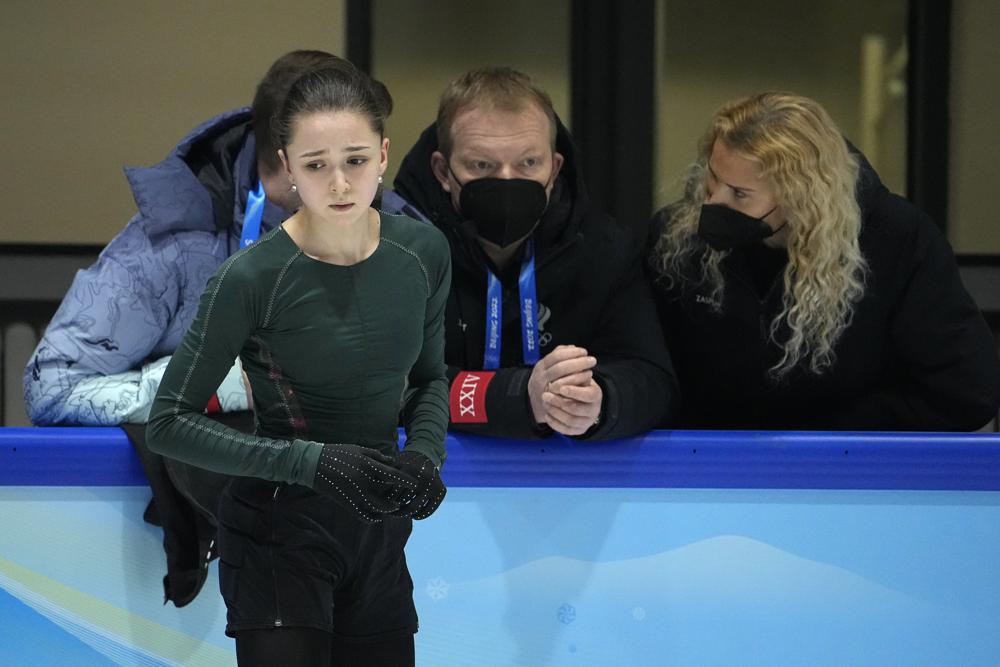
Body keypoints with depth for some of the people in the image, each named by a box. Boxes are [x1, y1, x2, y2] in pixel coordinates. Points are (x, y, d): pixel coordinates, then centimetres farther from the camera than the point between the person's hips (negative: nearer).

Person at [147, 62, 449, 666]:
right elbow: (171, 423, -14)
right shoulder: (254, 277, -18)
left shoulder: (424, 252, -3)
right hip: (281, 534, -5)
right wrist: (314, 461, -23)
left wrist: (425, 454, -8)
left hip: (379, 535, 5)